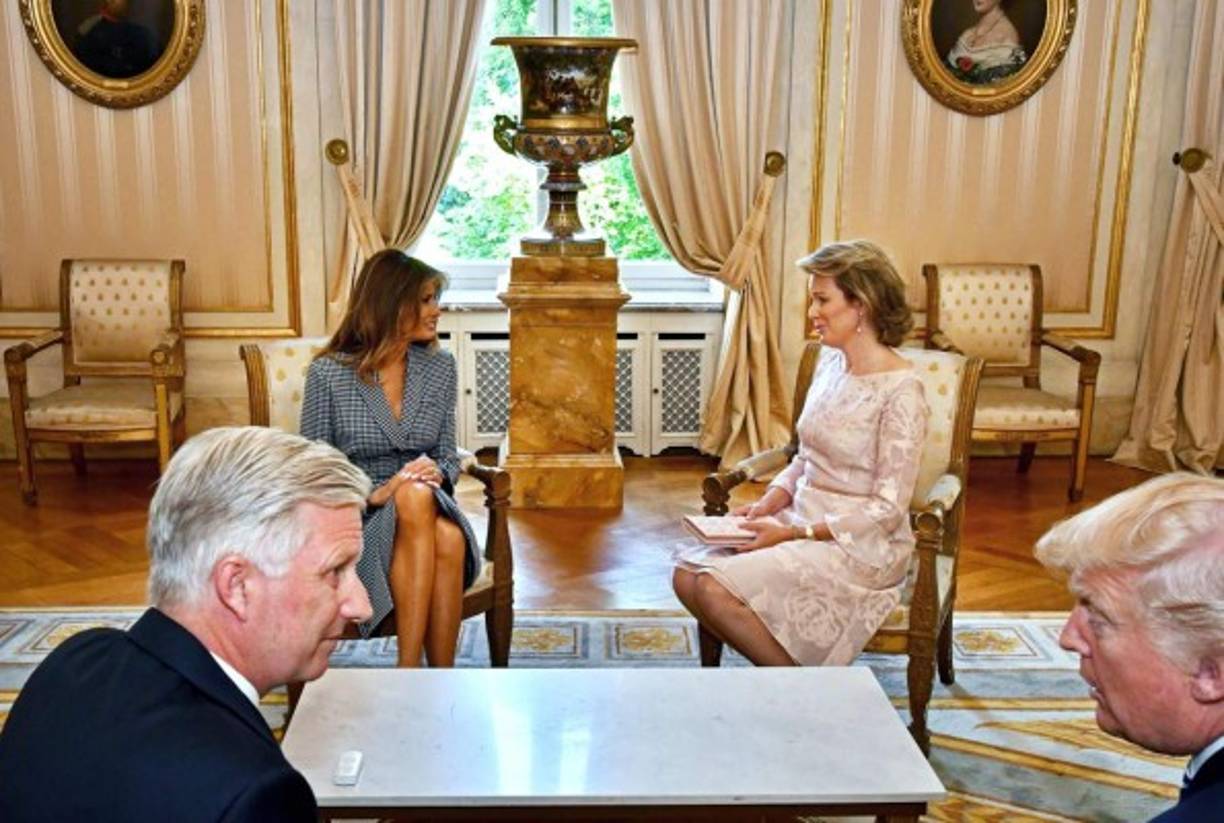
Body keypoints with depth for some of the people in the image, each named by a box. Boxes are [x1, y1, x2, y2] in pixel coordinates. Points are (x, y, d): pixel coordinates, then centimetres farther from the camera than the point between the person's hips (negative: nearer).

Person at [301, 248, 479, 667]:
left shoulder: (440, 367, 8)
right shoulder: (329, 374, -4)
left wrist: (437, 473, -11)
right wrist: (374, 493, -18)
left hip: (427, 508, 3)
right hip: (353, 519, -3)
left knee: (449, 538, -34)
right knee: (414, 499, -36)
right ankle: (411, 673, -36)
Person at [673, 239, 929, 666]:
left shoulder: (900, 390, -17)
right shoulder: (830, 361, 8)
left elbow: (886, 510, -17)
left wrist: (794, 533, -19)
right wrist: (768, 503, -1)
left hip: (861, 546, -8)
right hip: (804, 518, 8)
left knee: (716, 587, -24)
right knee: (687, 574, -12)